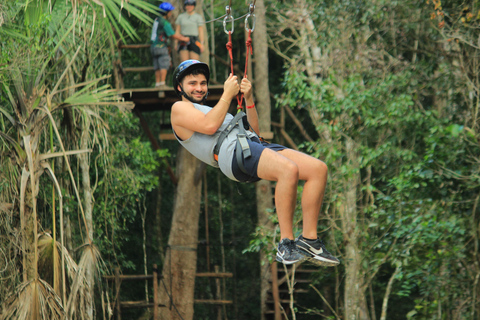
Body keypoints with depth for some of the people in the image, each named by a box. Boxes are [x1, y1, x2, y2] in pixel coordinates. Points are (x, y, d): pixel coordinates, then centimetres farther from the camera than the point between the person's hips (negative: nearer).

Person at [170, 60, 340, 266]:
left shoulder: (210, 110, 40)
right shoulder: (179, 108, 15)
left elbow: (253, 130, 30)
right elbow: (209, 126, -6)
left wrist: (248, 100, 17)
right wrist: (227, 94, 4)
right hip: (232, 150, -9)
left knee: (318, 169, -11)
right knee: (289, 170, -35)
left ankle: (309, 240, -9)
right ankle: (286, 245, -31)